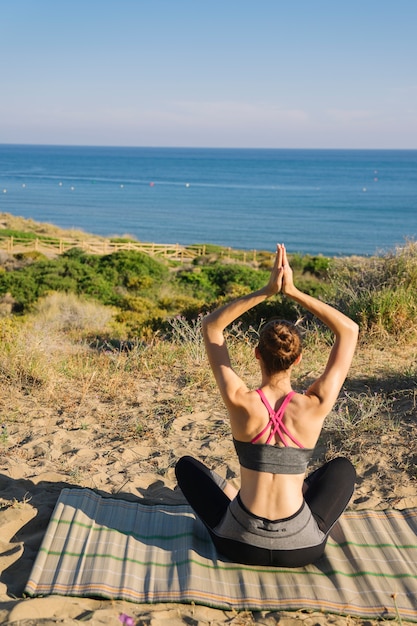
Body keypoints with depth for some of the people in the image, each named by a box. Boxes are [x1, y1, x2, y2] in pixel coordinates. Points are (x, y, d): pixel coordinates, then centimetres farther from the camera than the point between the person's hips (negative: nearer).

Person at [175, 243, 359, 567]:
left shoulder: (240, 402, -15)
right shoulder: (313, 407, -14)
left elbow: (211, 325, -1)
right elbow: (349, 330, -2)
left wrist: (266, 291, -9)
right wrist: (294, 292, -9)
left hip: (240, 545, 0)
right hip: (301, 548, 1)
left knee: (187, 465, 25)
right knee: (343, 468, 29)